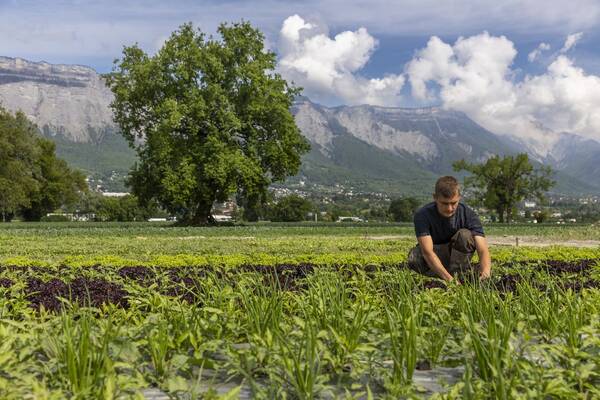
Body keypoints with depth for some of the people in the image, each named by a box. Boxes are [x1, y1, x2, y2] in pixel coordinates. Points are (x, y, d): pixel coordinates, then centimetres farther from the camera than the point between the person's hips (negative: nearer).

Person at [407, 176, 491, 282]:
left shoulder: (468, 215, -20)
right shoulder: (422, 215, -25)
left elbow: (483, 250, -29)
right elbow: (428, 252, -36)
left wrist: (485, 271, -52)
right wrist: (449, 278, -50)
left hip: (459, 258, 1)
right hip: (433, 263, 0)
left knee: (465, 235, -28)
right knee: (414, 256, -34)